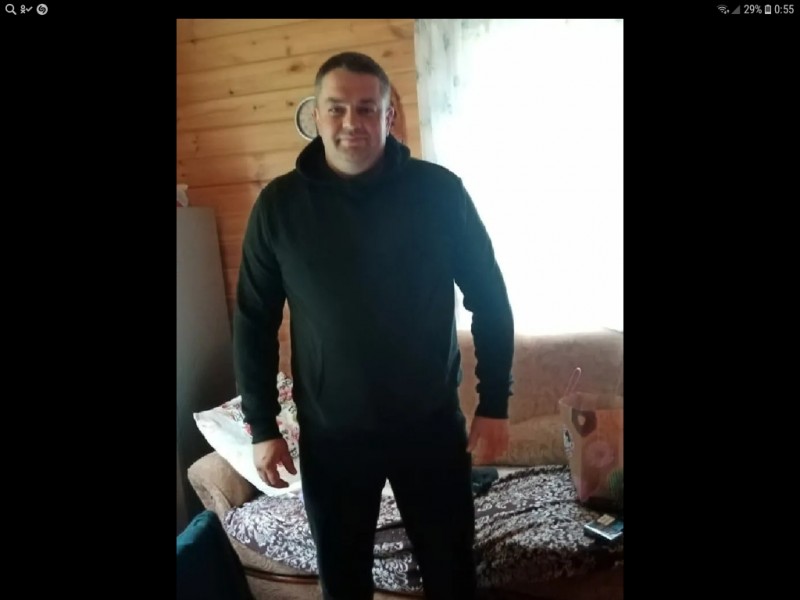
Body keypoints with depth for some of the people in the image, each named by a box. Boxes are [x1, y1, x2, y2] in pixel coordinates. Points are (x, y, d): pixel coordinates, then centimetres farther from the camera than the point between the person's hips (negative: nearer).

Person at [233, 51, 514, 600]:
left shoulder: (438, 191, -8)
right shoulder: (279, 204, -6)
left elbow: (489, 297, -2)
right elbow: (253, 320, 1)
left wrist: (494, 404, -3)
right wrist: (262, 426, 1)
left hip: (432, 425, 0)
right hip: (329, 435, 1)